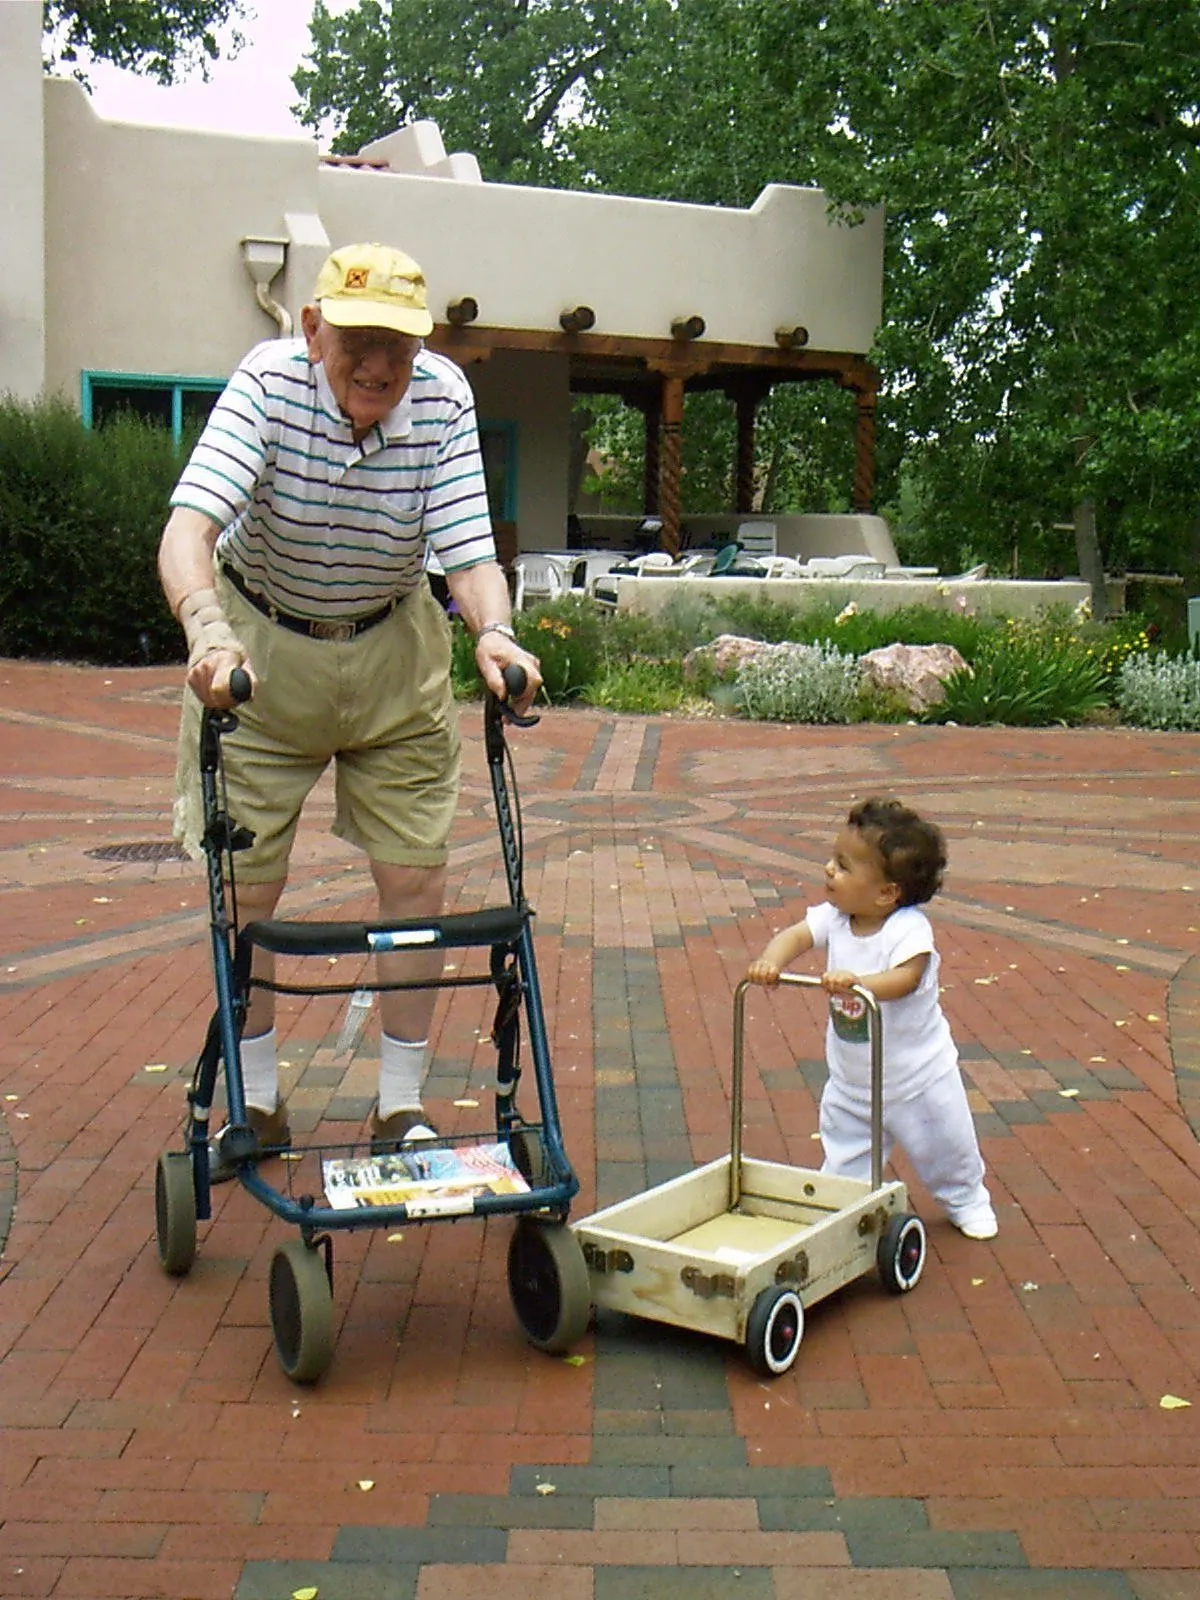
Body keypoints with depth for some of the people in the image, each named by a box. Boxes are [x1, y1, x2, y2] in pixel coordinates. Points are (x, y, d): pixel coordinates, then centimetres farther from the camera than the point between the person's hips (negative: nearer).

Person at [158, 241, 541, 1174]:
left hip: (393, 653, 2)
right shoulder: (268, 383, -24)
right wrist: (207, 626, -56)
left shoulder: (445, 399, -18)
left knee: (416, 877, 1)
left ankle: (403, 1105, 17)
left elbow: (467, 548, -24)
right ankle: (257, 1103, 22)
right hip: (259, 648, -1)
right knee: (245, 884, 3)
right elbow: (189, 523, -37)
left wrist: (494, 631, -46)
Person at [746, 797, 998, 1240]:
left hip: (917, 1076, -3)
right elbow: (797, 935, -23)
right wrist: (771, 961, -45)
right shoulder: (834, 917, -12)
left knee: (946, 1150, 19)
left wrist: (856, 982, -58)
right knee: (844, 1164, 12)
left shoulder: (909, 929, -28)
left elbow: (905, 979, -42)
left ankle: (966, 1201, 46)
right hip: (850, 1081, 4)